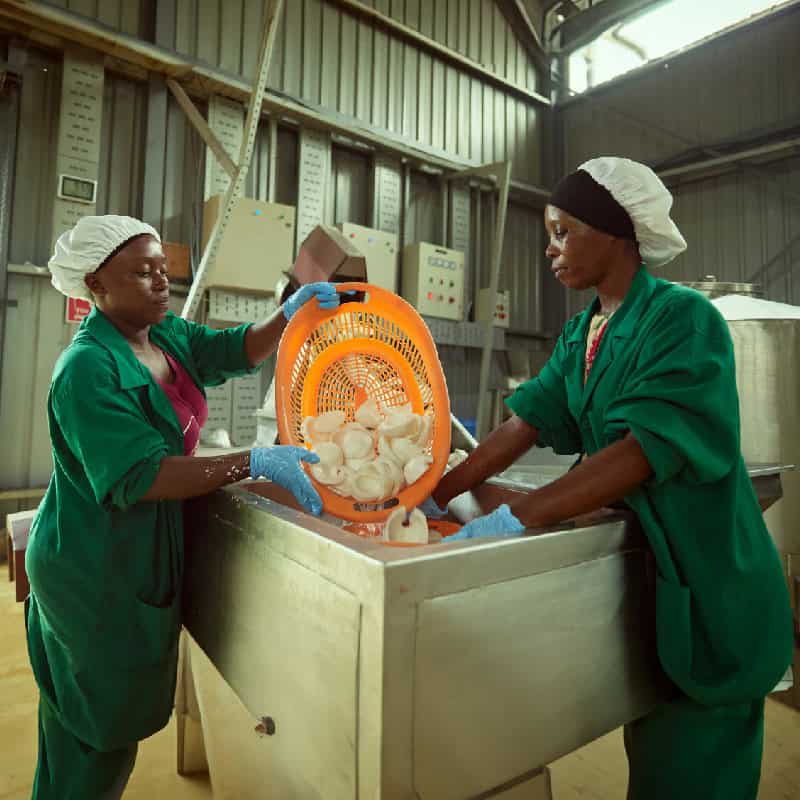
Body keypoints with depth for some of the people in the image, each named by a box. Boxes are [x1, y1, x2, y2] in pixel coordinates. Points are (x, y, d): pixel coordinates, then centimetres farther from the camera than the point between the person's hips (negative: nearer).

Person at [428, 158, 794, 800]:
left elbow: (643, 451, -29)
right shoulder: (581, 333, 5)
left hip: (705, 590, -6)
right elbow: (525, 424, -2)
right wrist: (433, 497, -9)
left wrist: (513, 520, -34)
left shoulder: (684, 319, -17)